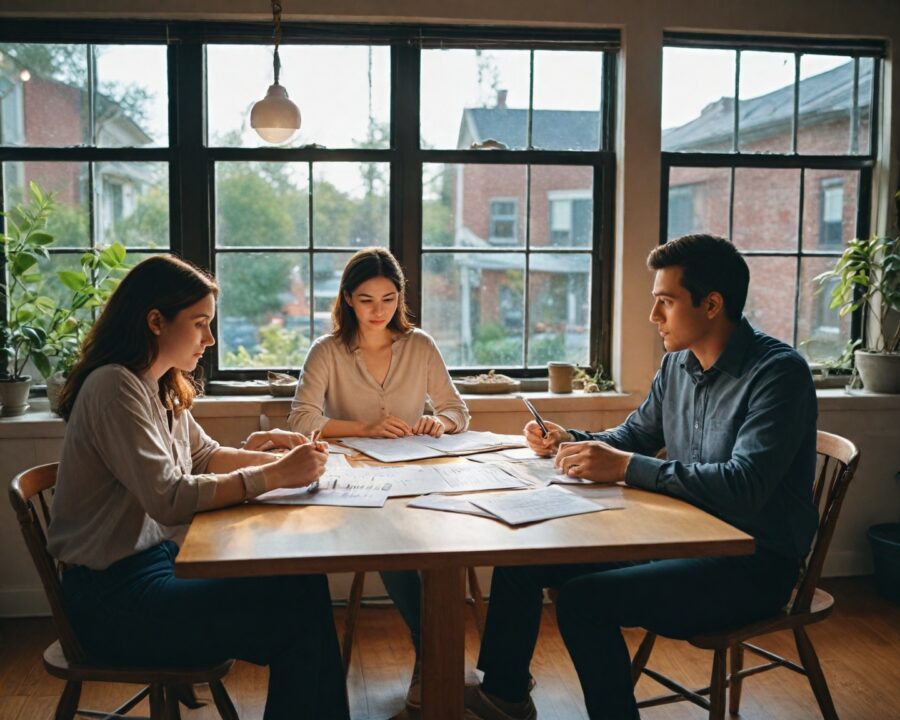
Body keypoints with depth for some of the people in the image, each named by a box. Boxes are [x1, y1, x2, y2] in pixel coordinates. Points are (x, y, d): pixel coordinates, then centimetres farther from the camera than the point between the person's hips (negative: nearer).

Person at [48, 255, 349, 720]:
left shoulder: (162, 387, 10)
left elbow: (204, 456, 18)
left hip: (157, 560, 9)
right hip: (115, 598, -9)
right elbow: (169, 498, -24)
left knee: (304, 584, -5)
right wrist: (274, 476, -21)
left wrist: (285, 459, 2)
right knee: (298, 608, -17)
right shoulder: (115, 387, -18)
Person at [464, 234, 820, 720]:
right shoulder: (677, 365, 6)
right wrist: (570, 442, 0)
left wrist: (626, 467, -29)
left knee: (584, 598, -28)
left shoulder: (777, 371, -19)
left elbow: (744, 486, -30)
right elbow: (633, 436, 20)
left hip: (753, 564, -8)